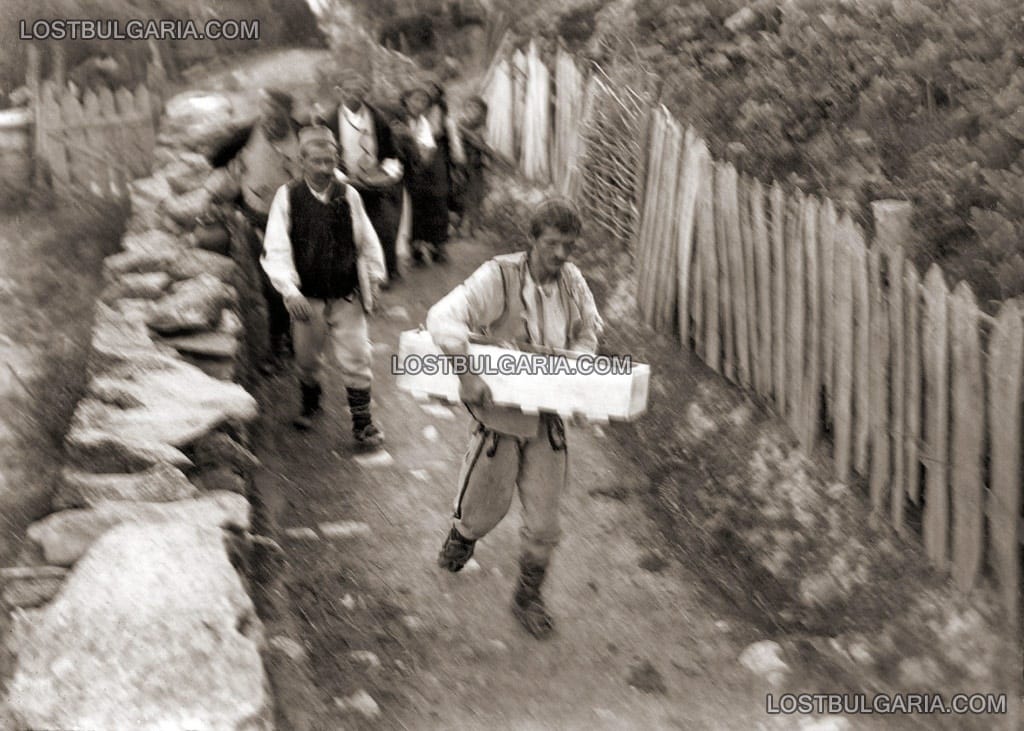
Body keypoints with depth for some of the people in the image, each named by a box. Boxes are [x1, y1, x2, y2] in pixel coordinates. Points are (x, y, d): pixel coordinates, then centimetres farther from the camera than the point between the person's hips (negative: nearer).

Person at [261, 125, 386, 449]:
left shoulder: (348, 195, -4)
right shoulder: (287, 196, -8)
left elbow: (366, 240, 9)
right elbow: (276, 249, -11)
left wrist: (374, 277, 10)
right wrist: (290, 291, -21)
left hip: (347, 295, 0)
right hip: (307, 297, 0)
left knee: (356, 358, -2)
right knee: (307, 358, 16)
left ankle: (362, 421, 12)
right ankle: (310, 403, 44)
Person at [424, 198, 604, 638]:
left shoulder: (573, 282, -3)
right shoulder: (498, 277, -19)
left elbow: (589, 330, 15)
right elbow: (443, 317, -29)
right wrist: (467, 371, -41)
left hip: (547, 418, 4)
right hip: (499, 414, -4)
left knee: (543, 519, 10)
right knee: (485, 508, 14)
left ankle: (528, 598, 32)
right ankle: (462, 536, 52)